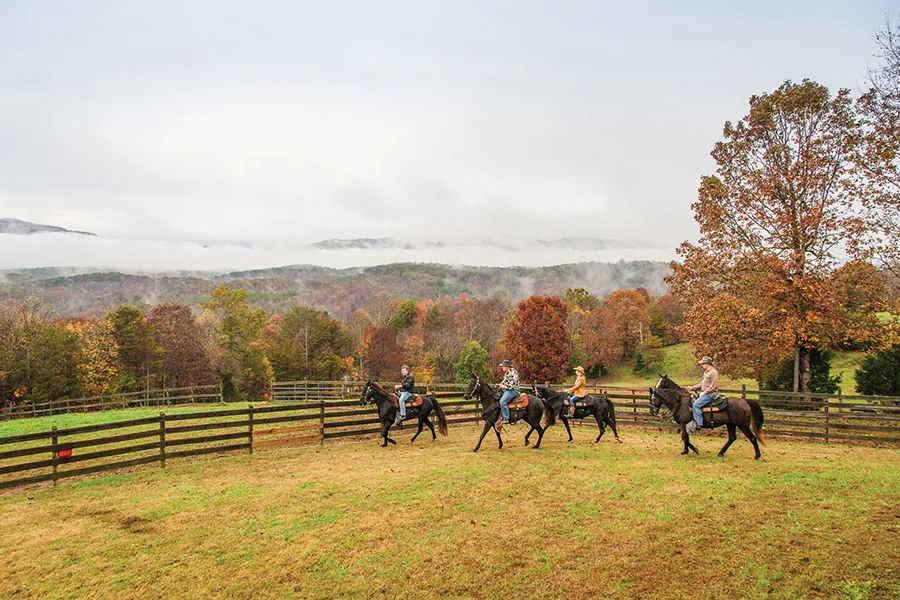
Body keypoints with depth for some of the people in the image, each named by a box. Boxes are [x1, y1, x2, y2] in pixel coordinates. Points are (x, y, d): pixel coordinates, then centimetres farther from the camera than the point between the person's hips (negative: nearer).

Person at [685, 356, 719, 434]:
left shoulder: (713, 372, -12)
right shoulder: (706, 372, 19)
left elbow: (714, 386, -18)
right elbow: (702, 384, 26)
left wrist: (705, 392, -18)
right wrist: (692, 387, 16)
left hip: (710, 394, -11)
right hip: (705, 393, 11)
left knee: (696, 404, -25)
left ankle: (698, 423, -26)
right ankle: (694, 421, 5)